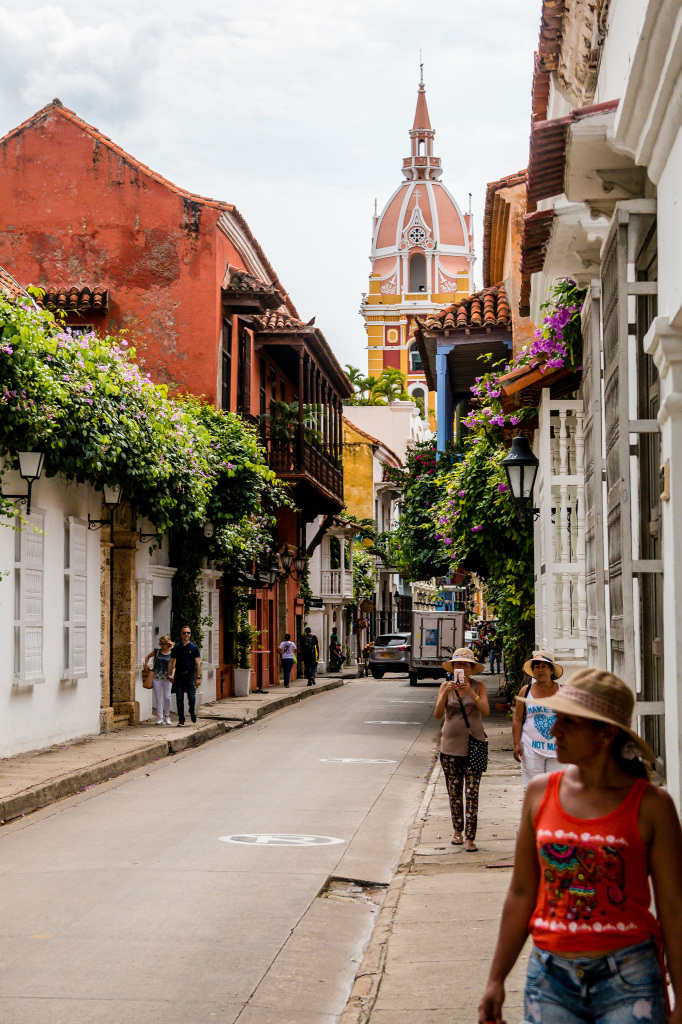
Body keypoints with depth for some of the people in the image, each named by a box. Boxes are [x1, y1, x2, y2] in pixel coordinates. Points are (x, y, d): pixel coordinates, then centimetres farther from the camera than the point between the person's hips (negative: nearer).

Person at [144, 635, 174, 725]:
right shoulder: (156, 652, 7)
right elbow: (148, 656, 23)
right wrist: (146, 664, 7)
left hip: (167, 678, -1)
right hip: (156, 677, 1)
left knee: (167, 697, -7)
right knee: (158, 699, 2)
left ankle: (167, 717, 11)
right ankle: (159, 718, 7)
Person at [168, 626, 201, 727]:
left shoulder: (194, 647, 3)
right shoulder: (176, 648, 9)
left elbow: (198, 663, 0)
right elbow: (171, 662, 13)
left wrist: (198, 677, -7)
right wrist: (169, 674, 4)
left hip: (190, 674, -2)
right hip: (179, 675, 2)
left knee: (192, 697, -7)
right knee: (179, 699, 0)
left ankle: (192, 711, 22)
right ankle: (181, 719, 7)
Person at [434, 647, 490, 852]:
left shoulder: (478, 686, 1)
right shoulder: (446, 686, 4)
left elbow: (486, 711, -13)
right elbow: (437, 714, -6)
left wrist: (470, 692, -25)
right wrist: (446, 693, -21)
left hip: (474, 745, -2)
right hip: (450, 745, 2)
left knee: (472, 793, -6)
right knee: (454, 792, 8)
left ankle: (470, 838, -6)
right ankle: (457, 831, 25)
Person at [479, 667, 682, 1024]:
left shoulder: (650, 805, -5)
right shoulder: (540, 792, 4)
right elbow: (521, 894, 10)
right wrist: (496, 979, 11)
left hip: (628, 982, -3)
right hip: (551, 980, 3)